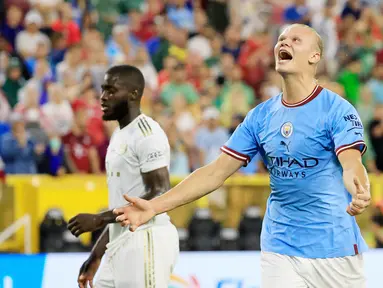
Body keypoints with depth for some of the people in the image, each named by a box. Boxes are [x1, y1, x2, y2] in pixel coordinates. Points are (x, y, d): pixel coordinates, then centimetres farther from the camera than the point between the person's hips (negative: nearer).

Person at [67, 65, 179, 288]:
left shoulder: (147, 133, -12)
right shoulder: (119, 135, 18)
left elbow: (161, 196, -21)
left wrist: (99, 219, -20)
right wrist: (96, 256, 20)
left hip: (146, 243, -10)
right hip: (121, 245, 10)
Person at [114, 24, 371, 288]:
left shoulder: (336, 109, -8)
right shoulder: (261, 116, 6)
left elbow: (352, 164, -22)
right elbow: (217, 172, 6)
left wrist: (360, 194, -47)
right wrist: (155, 206, -3)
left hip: (333, 248, -4)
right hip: (279, 250, 4)